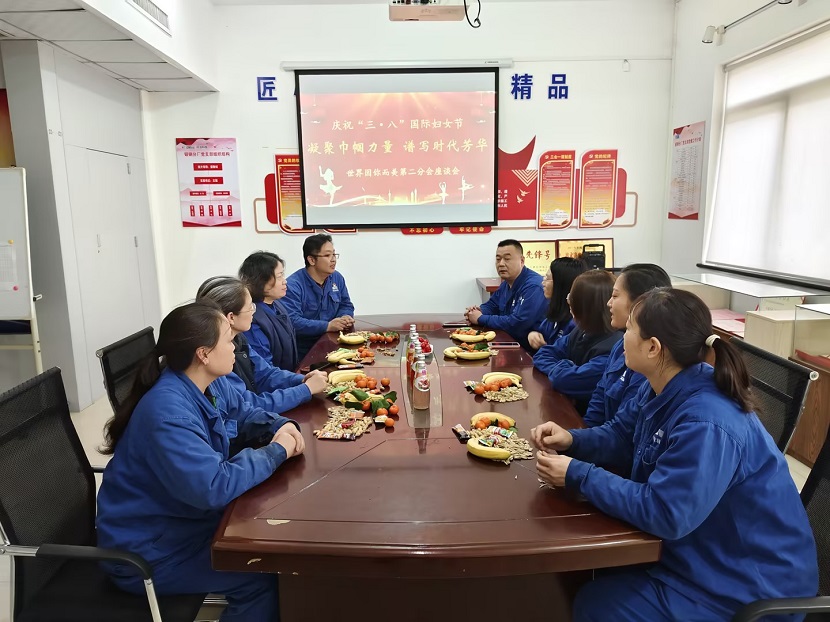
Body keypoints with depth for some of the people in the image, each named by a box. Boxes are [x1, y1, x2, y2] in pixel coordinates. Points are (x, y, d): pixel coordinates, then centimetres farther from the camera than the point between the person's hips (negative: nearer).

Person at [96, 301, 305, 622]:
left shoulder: (211, 383, -5)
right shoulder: (169, 412, -33)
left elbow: (244, 413, 12)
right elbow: (213, 487, -40)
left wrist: (281, 425, -9)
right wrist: (276, 451, -27)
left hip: (182, 517, 9)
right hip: (145, 548, -8)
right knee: (263, 576, -15)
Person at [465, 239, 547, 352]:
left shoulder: (533, 286, -23)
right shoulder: (506, 283, 8)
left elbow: (516, 324, -30)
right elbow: (491, 305, 22)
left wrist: (481, 319, -17)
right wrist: (478, 311, -4)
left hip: (529, 350, -8)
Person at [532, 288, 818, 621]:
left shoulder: (706, 426, -36)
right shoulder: (664, 388, -5)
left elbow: (661, 513, -35)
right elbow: (623, 437, 6)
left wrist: (577, 475, -28)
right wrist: (571, 440, -12)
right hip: (702, 547, 9)